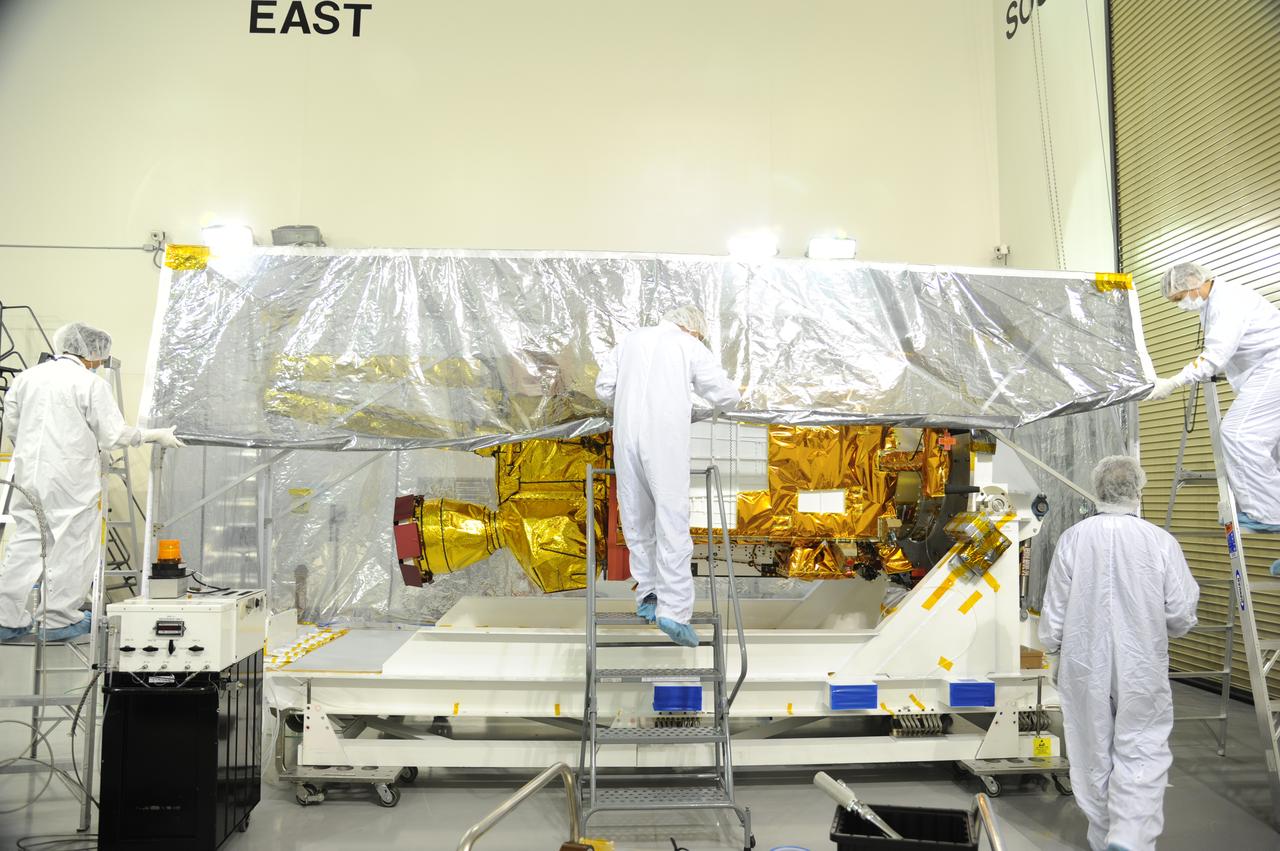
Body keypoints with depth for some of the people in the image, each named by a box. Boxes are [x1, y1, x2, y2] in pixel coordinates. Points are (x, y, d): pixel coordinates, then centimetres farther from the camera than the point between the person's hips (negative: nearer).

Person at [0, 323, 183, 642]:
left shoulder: (27, 376, 8)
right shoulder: (90, 383, -10)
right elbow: (113, 435, -9)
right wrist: (155, 435, 2)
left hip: (28, 474, 6)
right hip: (71, 480, -6)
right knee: (72, 545, 5)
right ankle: (59, 620, 12)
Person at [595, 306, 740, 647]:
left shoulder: (631, 339, 17)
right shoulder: (691, 347, 5)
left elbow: (604, 388, 13)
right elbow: (726, 396, 4)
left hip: (627, 437, 4)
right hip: (665, 442, -4)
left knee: (637, 519, 14)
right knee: (672, 520, -5)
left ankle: (648, 595, 17)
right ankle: (673, 609, -12)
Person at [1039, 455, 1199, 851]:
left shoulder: (1073, 539, -9)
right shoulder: (1161, 541, -12)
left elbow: (1054, 608, -4)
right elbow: (1181, 615, -7)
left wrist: (1052, 644, 14)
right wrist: (1159, 628, 15)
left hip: (1084, 665, 2)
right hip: (1142, 668, -1)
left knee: (1094, 755, 15)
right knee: (1142, 755, 8)